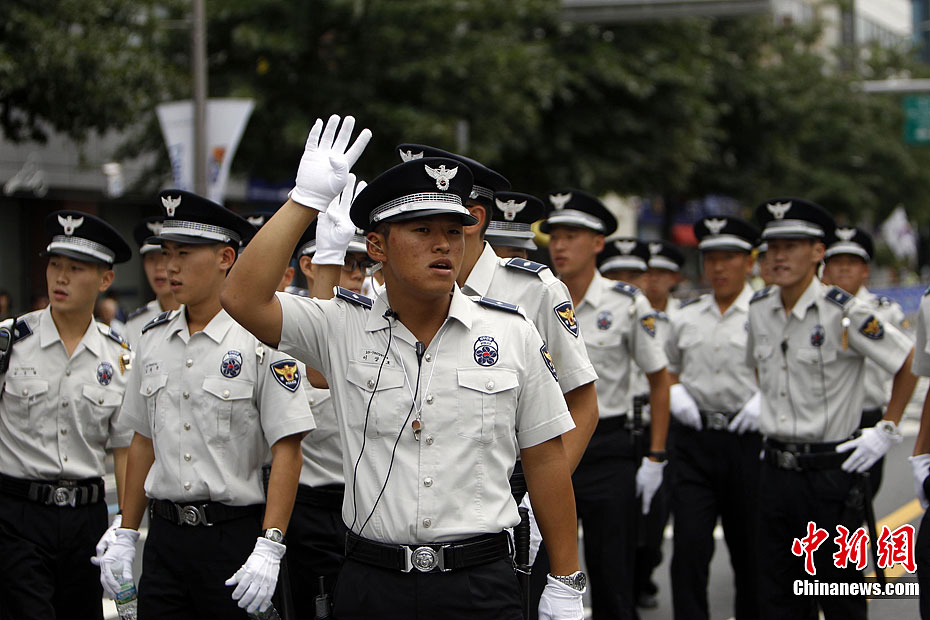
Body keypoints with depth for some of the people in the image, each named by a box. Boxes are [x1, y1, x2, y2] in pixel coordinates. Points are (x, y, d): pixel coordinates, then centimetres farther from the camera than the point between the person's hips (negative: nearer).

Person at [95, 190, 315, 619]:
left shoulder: (261, 340, -9)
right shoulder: (153, 339, 10)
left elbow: (287, 449, -13)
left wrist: (268, 550, -19)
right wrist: (125, 536, 14)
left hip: (236, 534, -5)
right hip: (164, 536, 5)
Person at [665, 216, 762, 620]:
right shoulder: (685, 318, 11)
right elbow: (665, 370, 23)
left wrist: (766, 398, -13)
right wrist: (676, 393, 2)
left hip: (747, 439, -2)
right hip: (693, 440, 2)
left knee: (749, 548, 9)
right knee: (689, 545, -8)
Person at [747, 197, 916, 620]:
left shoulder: (842, 313, -13)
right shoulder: (759, 309, 5)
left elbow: (912, 362, -7)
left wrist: (886, 430, -6)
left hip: (829, 470, -6)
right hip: (775, 470, 6)